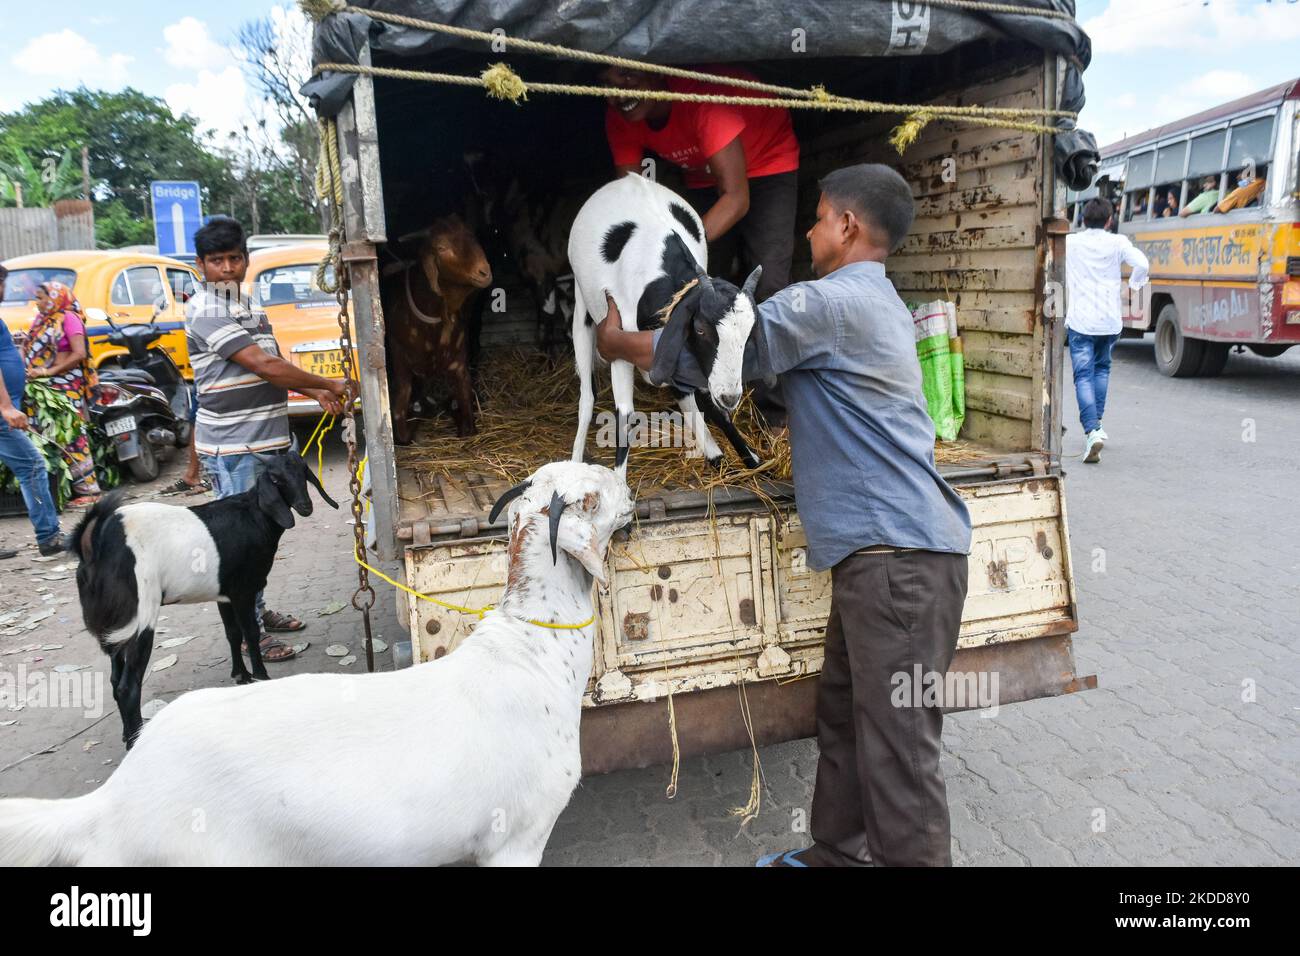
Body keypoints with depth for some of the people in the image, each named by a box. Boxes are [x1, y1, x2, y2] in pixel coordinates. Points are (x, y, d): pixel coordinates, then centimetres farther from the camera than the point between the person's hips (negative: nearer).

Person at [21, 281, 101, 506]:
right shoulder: (39, 319, 16)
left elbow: (79, 354, -15)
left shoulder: (69, 318, -7)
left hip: (66, 387, -7)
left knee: (72, 436, -8)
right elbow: (28, 347, 15)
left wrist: (50, 371, -17)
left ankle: (88, 489, -5)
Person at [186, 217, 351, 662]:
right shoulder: (205, 311, -14)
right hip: (231, 447, -9)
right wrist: (328, 384, -13)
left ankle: (257, 610, 31)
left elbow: (273, 367, 21)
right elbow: (264, 366, -21)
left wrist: (314, 392, 4)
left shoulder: (250, 310, 15)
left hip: (265, 442, 9)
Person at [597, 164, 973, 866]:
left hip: (897, 553, -10)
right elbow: (755, 357, 28)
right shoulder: (880, 305, 21)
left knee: (898, 747, -4)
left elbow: (710, 354, -8)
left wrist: (619, 342, 8)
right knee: (844, 714, 18)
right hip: (887, 549, 10)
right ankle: (838, 852, 31)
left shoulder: (829, 301, -11)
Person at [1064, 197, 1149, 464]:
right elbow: (1142, 264, -11)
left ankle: (1092, 430, -22)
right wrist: (1135, 282, 9)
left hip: (1079, 320, -2)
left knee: (1083, 376, -4)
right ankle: (1097, 423, 27)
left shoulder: (1069, 242, -1)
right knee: (1102, 368, 24)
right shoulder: (1117, 242, 0)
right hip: (1109, 320, 2)